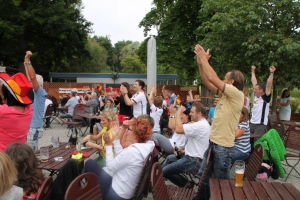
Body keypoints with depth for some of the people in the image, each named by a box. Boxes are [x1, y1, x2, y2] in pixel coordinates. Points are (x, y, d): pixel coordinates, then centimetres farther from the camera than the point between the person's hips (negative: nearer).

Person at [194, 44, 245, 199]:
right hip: (213, 143, 9)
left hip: (223, 146, -9)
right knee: (203, 176, 20)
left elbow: (212, 78, -21)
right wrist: (201, 63, 0)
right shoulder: (225, 94, 9)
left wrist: (204, 60, -11)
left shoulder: (237, 94, -15)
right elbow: (207, 82, 8)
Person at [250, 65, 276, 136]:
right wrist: (253, 71, 24)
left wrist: (271, 73, -26)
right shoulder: (256, 96, 9)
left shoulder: (265, 98, -7)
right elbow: (254, 82, 16)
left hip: (261, 125, -7)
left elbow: (268, 85, -19)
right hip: (251, 123, 7)